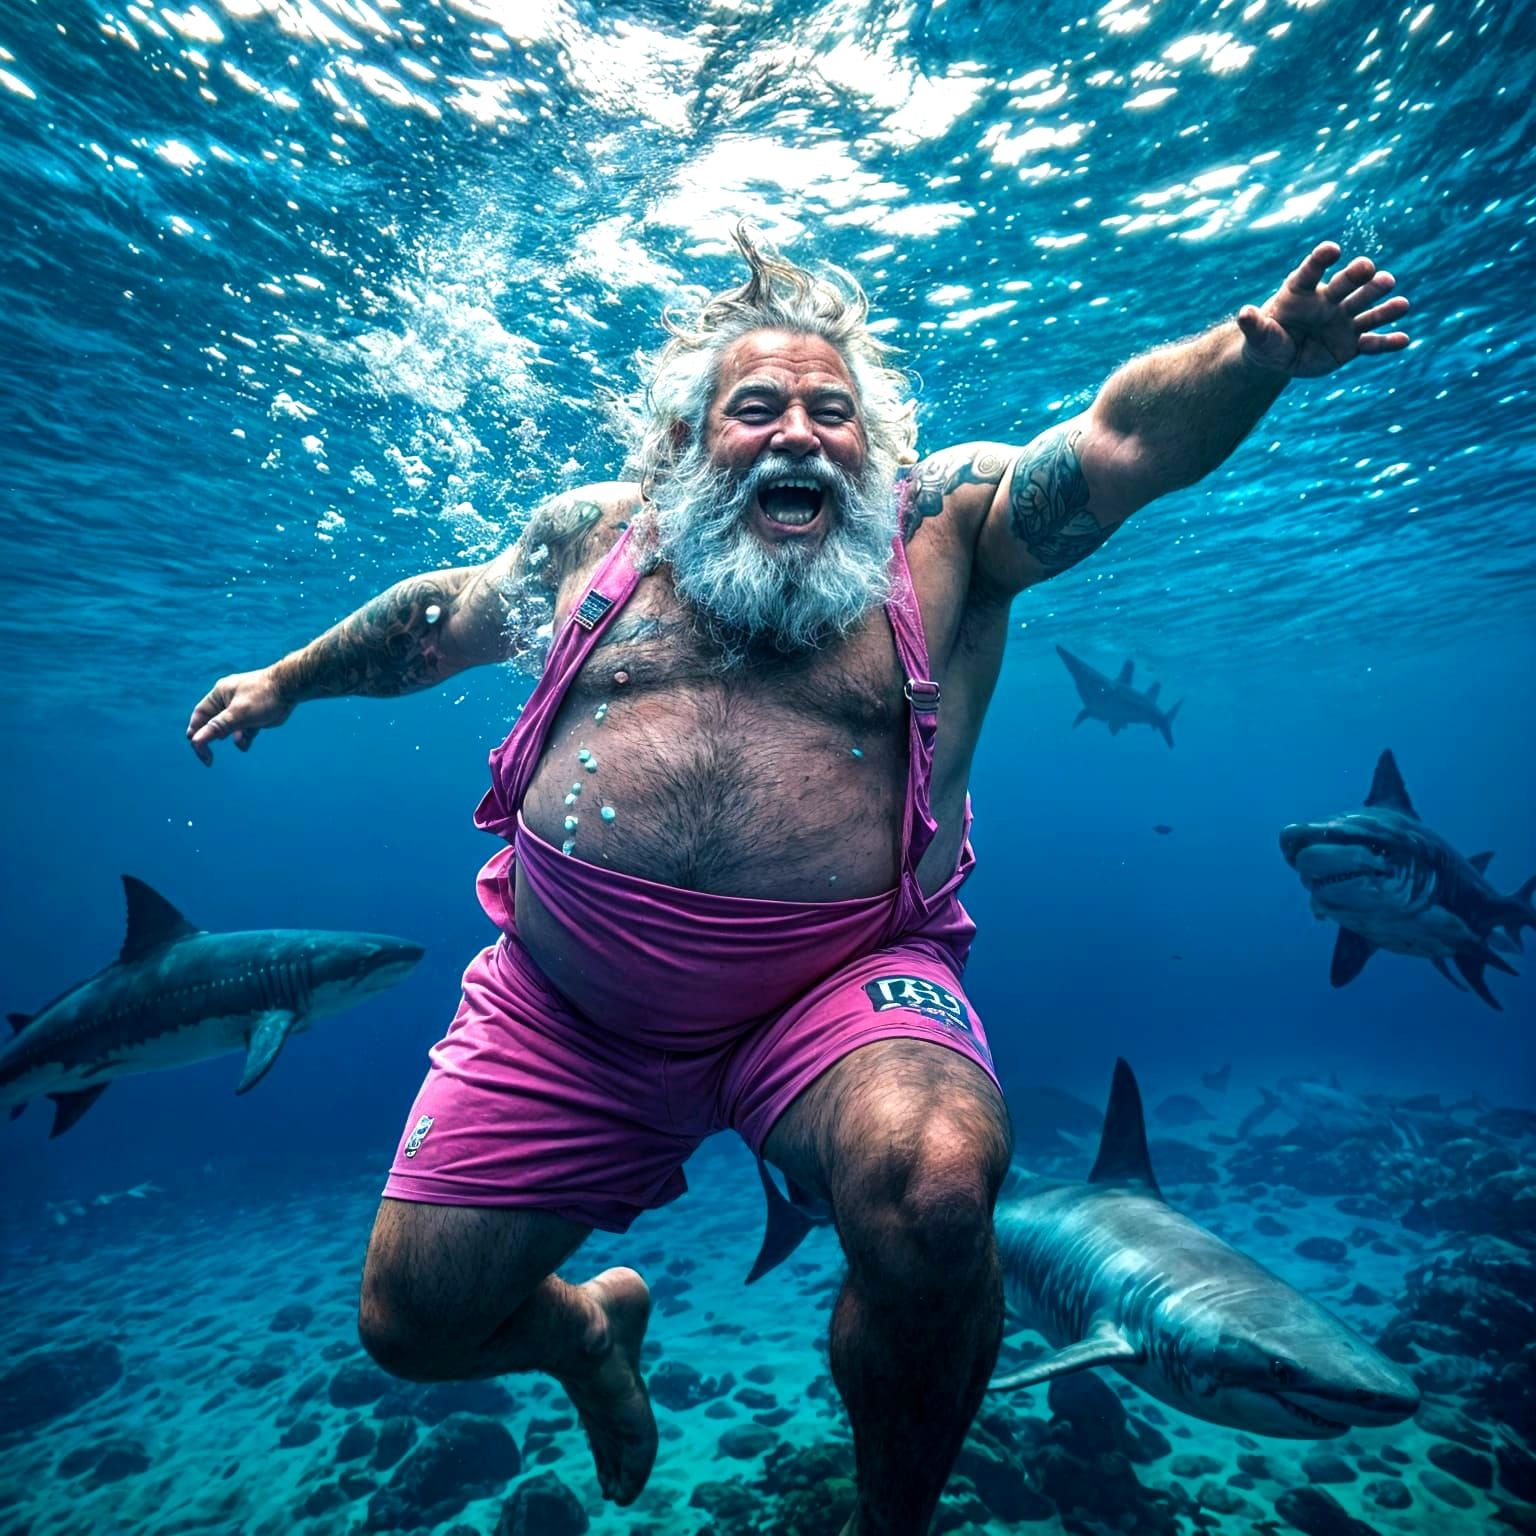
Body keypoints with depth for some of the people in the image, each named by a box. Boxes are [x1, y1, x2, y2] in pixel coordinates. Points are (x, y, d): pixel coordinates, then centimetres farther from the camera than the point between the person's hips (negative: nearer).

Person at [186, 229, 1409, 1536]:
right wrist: (285, 682, 34)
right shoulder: (595, 532, 9)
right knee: (410, 1320, 6)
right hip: (562, 1010, 4)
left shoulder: (948, 525, 3)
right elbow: (442, 614, 23)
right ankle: (590, 1329, 45)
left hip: (839, 989, -2)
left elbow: (1125, 437, -8)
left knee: (934, 1183, -31)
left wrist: (1261, 346, -28)